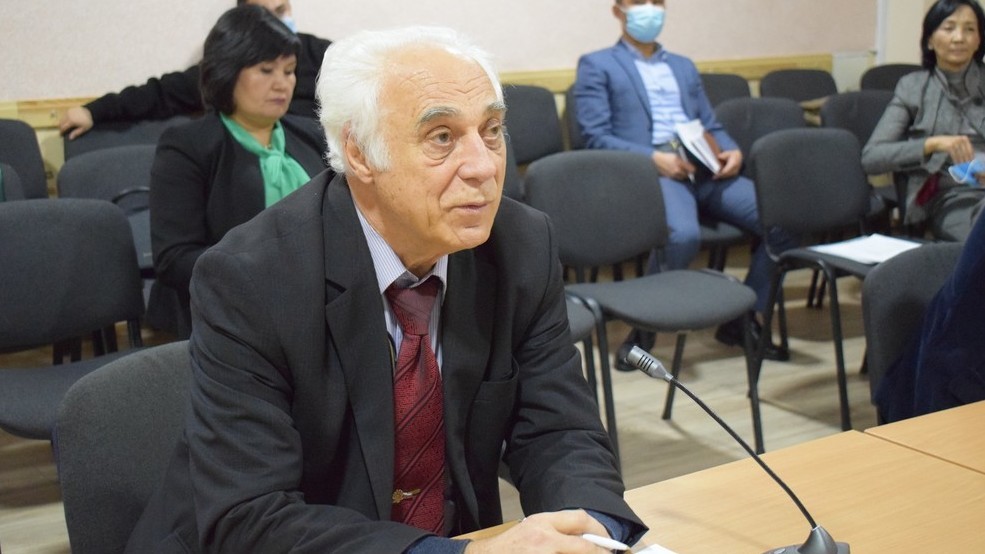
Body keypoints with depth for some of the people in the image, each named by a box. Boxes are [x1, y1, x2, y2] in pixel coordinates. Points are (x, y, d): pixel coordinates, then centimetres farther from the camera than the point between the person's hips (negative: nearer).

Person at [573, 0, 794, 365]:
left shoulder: (684, 66, 29)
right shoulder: (597, 66, 10)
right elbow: (596, 137, -2)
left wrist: (732, 151, 0)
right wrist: (654, 157, -16)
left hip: (705, 169, 6)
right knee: (684, 234, -38)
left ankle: (744, 319, 1)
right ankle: (644, 328, -15)